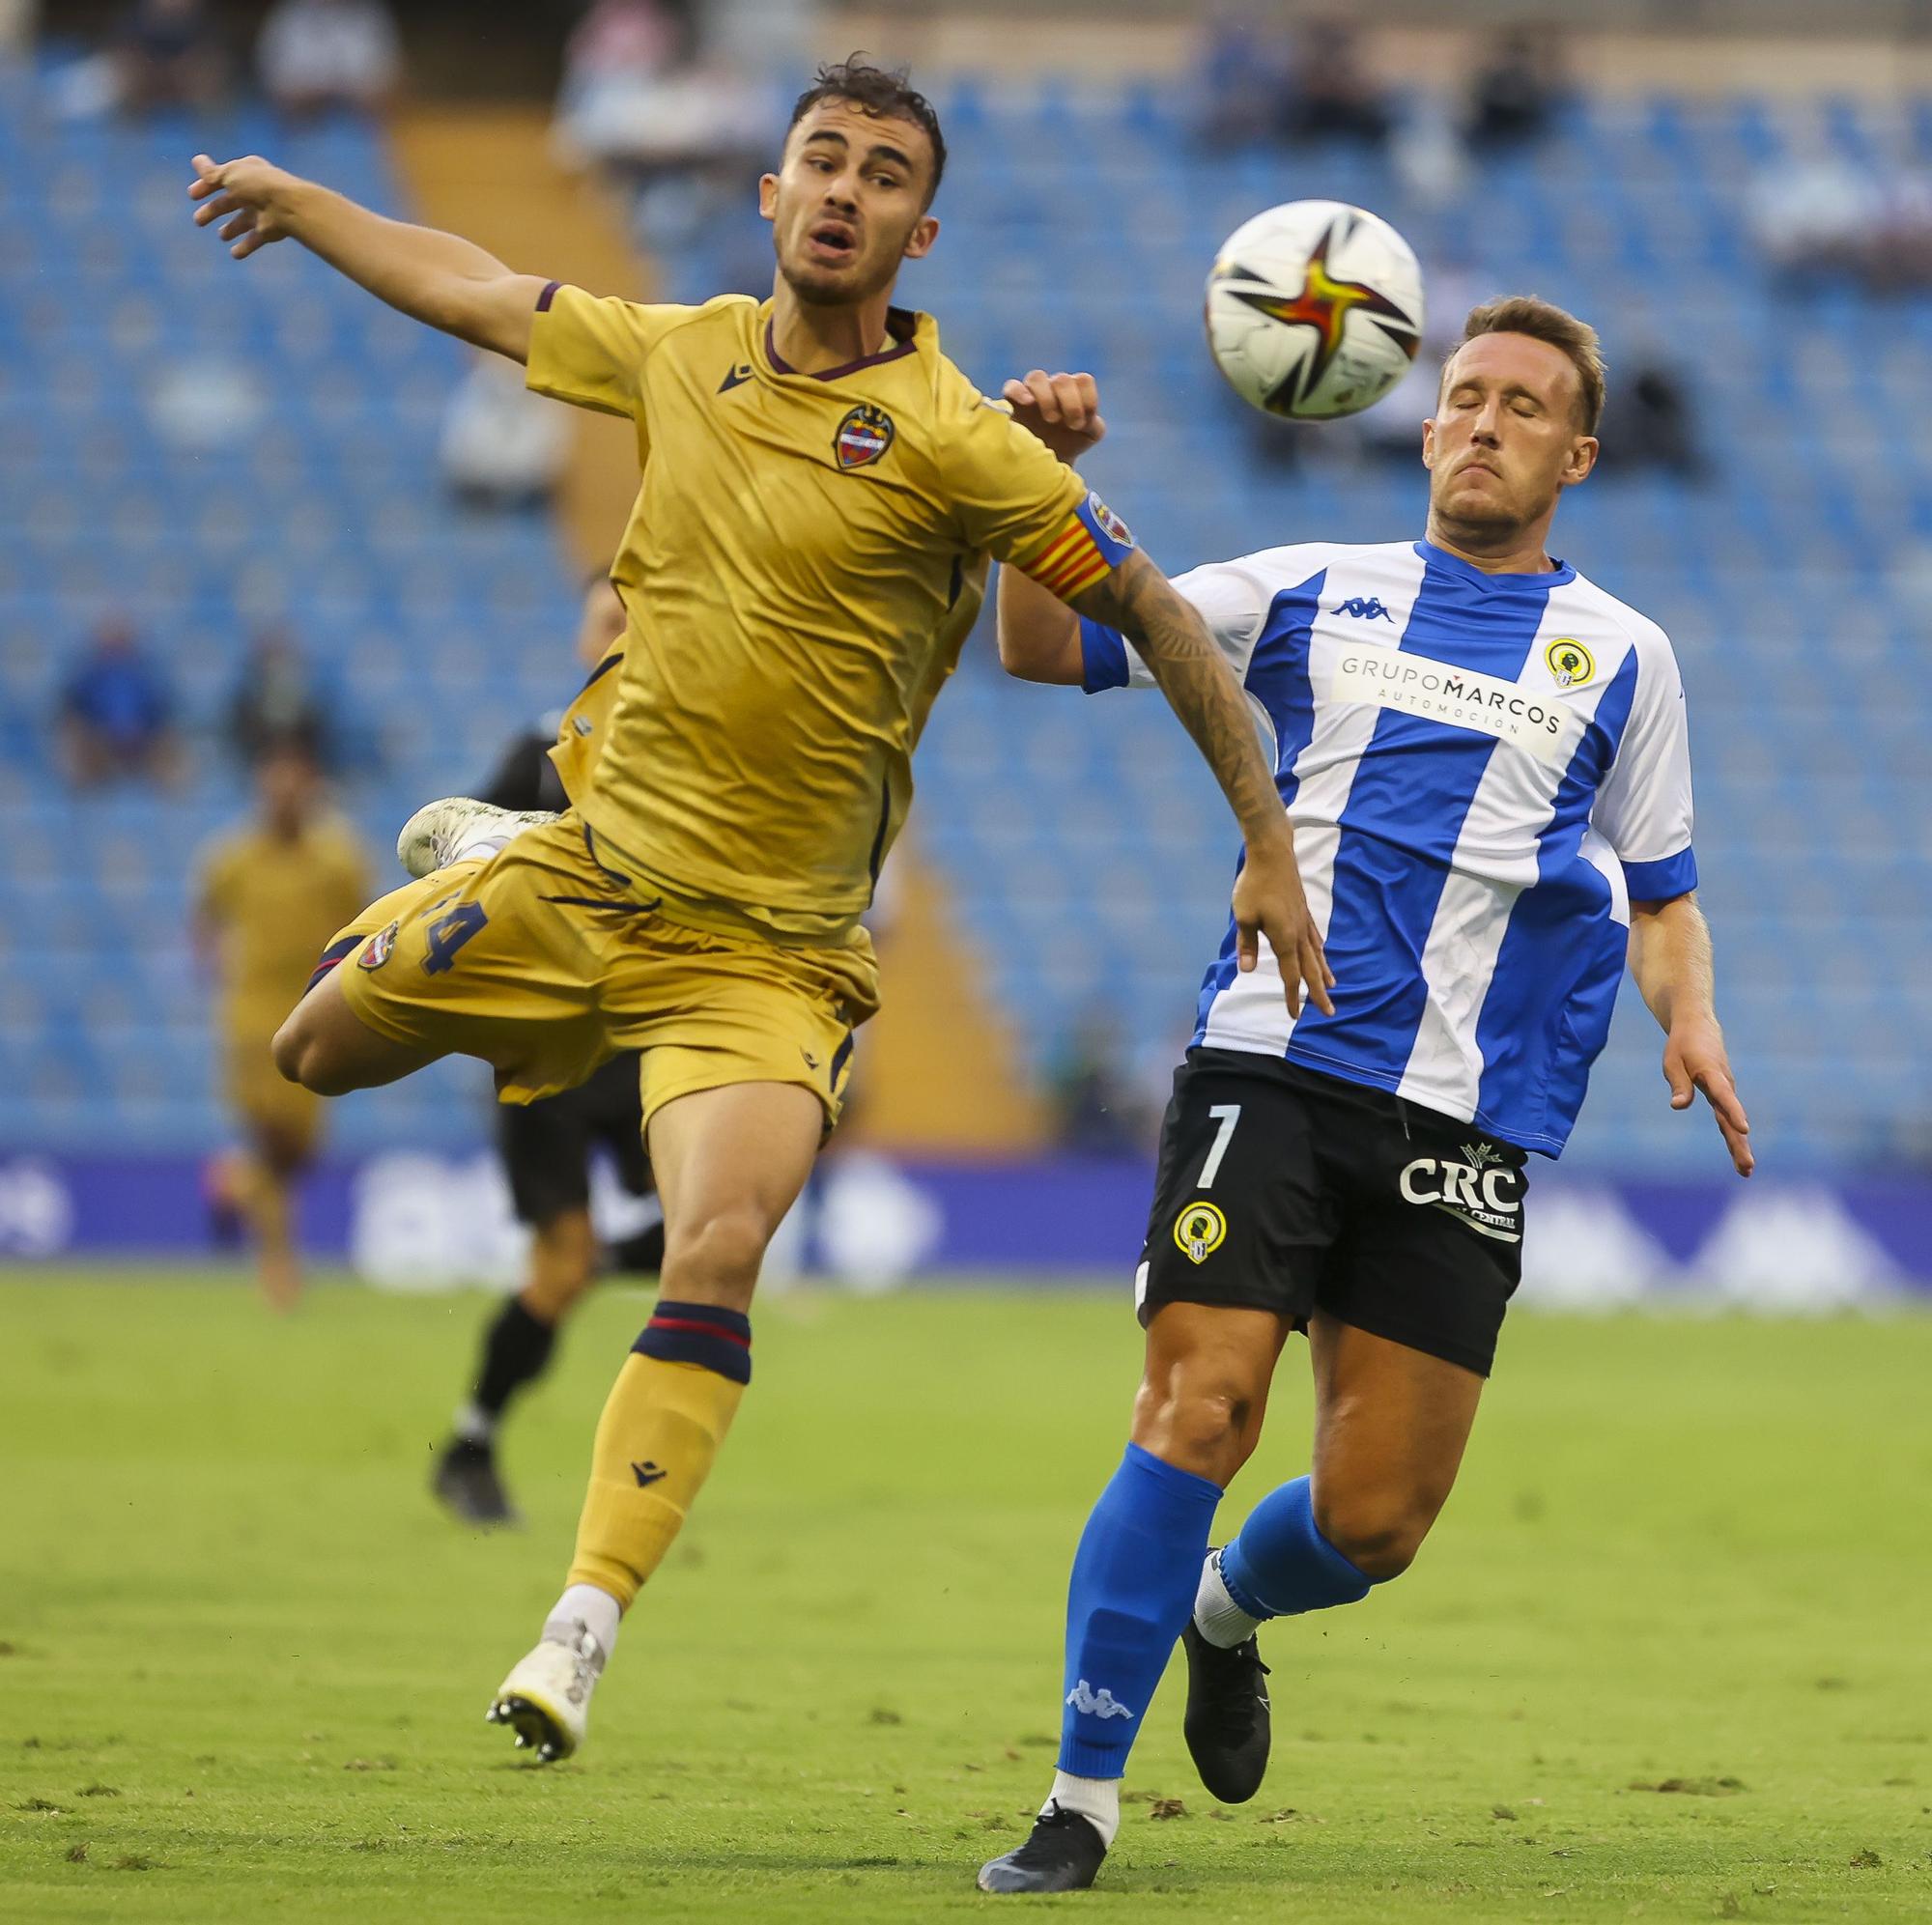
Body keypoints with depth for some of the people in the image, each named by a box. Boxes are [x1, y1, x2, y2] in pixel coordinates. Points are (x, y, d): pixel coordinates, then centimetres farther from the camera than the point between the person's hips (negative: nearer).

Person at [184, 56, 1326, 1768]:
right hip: (597, 862, 5)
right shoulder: (682, 355, 3)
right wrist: (297, 199, 31)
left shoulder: (953, 440, -13)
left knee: (719, 1250, -26)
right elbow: (479, 293, 21)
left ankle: (584, 1627, -22)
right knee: (319, 1050, 15)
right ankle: (480, 859, 44)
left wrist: (1269, 845, -8)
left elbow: (1154, 616, -8)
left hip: (767, 948, -5)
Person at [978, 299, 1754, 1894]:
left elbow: (1658, 886, 22)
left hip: (1467, 1125, 1)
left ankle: (1226, 1611, 34)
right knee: (1196, 1417, -17)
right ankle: (1083, 1802, -9)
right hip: (1272, 1065, -1)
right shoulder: (1313, 595, 12)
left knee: (1374, 1523, -1)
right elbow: (1049, 646, 12)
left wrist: (1690, 1018, 2)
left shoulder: (1621, 656, 15)